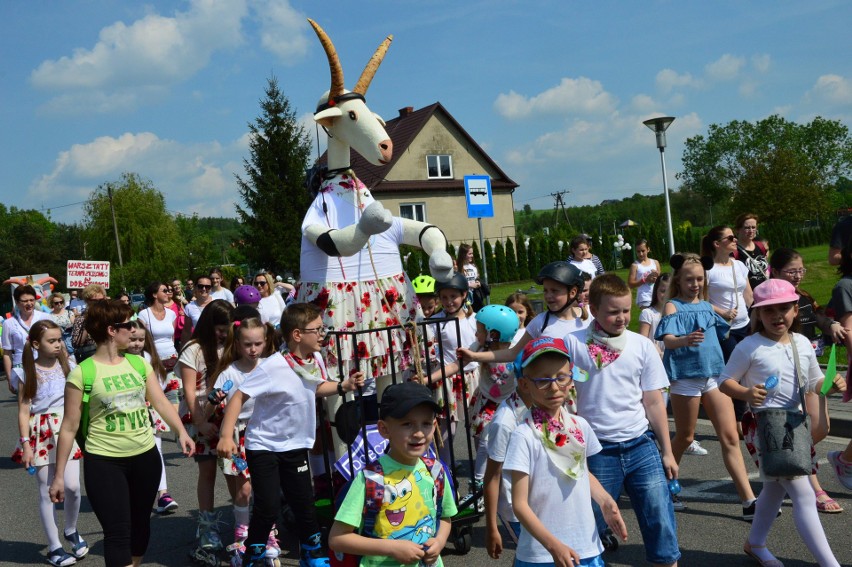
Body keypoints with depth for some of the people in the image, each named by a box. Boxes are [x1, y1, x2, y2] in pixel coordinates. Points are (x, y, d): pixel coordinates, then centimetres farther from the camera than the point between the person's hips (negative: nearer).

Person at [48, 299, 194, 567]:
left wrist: (181, 432, -18)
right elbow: (69, 427, -7)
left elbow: (162, 402, -1)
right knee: (118, 532, -5)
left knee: (140, 523, 18)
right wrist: (59, 475, -5)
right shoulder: (82, 373, -12)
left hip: (146, 456, 5)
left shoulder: (139, 364, 3)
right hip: (104, 462, -5)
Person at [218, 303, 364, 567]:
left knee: (304, 504, 10)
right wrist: (226, 436, -29)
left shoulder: (315, 360, -5)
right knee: (268, 507, -7)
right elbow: (239, 397, -22)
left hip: (296, 446, 6)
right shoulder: (273, 367, -25)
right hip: (264, 446, -5)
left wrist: (343, 386, -1)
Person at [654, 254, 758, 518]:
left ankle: (749, 502, -1)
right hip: (685, 376, -5)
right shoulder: (673, 306, -7)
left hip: (714, 375, 5)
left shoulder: (706, 306, 12)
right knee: (685, 437, 8)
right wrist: (684, 340, -43)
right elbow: (668, 339, -23)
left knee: (730, 438, 0)